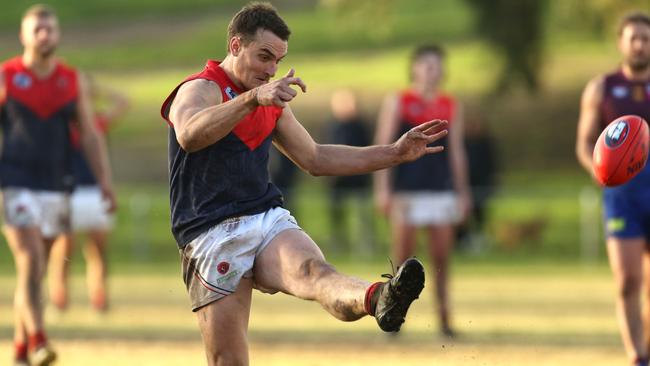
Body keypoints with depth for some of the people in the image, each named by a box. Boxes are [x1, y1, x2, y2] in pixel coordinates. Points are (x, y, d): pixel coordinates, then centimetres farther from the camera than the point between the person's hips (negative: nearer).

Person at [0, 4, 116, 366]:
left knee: (36, 269, 9)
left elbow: (90, 135, 7)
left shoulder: (74, 81, 7)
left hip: (56, 186, 3)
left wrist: (105, 180, -2)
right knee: (30, 262, -17)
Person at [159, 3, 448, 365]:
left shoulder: (273, 103, 22)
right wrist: (252, 99, -41)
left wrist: (394, 153, 27)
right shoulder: (200, 89, -4)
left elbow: (315, 158, 33)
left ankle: (378, 300, -64)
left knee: (314, 272, -31)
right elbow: (189, 136, -28)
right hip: (214, 236, -4)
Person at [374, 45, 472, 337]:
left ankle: (444, 318, 3)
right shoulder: (397, 103, 3)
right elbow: (383, 147, 0)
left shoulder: (451, 106, 12)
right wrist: (382, 189, -7)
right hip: (406, 191, -3)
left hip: (442, 190, 3)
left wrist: (462, 192, 12)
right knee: (403, 256, -2)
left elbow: (456, 151, 16)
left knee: (441, 258, 0)